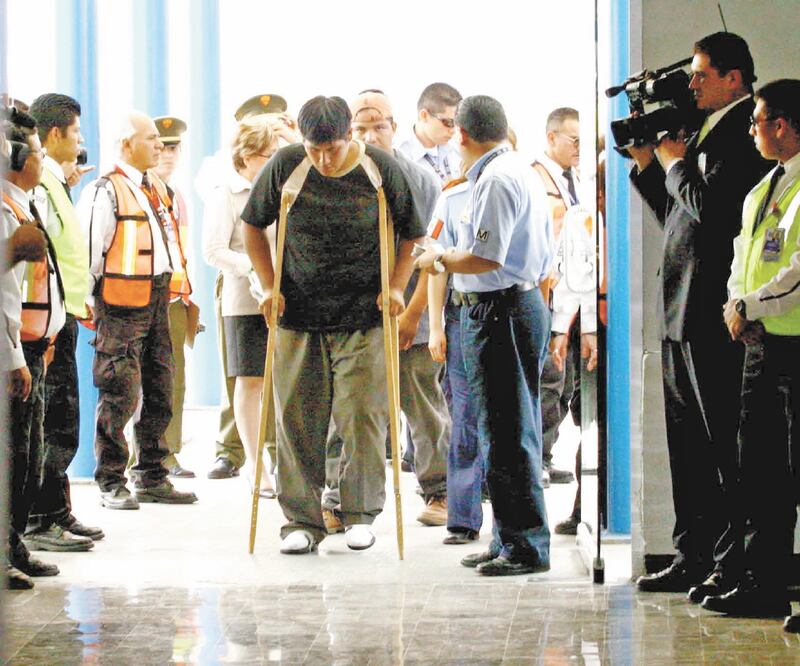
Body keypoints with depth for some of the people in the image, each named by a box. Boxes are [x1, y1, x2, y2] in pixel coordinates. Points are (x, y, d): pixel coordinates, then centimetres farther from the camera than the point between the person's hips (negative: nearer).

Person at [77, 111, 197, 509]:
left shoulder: (158, 188, 15)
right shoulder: (105, 191, -10)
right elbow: (88, 249, -11)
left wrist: (174, 288, 20)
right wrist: (88, 304, -12)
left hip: (157, 297, 8)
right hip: (122, 303, -8)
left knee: (159, 393, 11)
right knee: (120, 394, -7)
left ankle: (151, 478, 20)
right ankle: (111, 484, 1)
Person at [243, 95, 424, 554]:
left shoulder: (381, 169, -5)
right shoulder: (285, 167, -3)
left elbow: (412, 235, 8)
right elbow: (254, 227, 11)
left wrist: (396, 286, -4)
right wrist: (269, 286, 3)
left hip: (363, 317, -1)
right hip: (298, 315, 1)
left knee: (362, 414, -5)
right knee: (297, 419, 1)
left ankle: (361, 514, 11)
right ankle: (302, 520, 10)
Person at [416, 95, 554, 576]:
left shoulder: (496, 179, -14)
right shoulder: (526, 173, 17)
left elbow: (484, 258, -22)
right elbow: (546, 260, 19)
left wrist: (438, 258, -5)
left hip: (500, 313, -11)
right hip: (528, 300, 11)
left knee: (508, 433, -7)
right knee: (514, 431, 13)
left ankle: (526, 547, -5)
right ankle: (511, 541, 19)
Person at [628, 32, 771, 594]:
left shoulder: (740, 133, -11)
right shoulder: (708, 133, 19)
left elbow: (708, 206, -23)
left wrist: (675, 163, -7)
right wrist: (648, 165, 12)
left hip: (714, 315, -10)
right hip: (682, 315, 10)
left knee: (723, 443, -5)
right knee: (688, 443, 13)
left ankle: (736, 564, -1)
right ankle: (693, 558, 19)